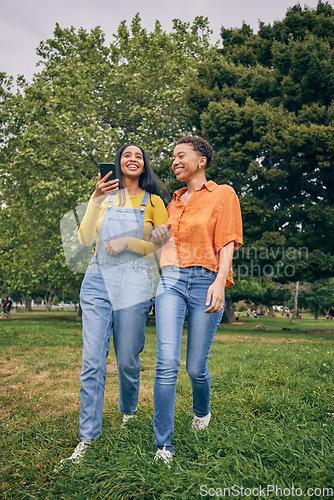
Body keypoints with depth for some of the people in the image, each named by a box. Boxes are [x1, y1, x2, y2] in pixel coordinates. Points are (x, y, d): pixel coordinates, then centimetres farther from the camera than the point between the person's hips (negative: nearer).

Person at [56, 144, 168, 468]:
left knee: (127, 360, 5)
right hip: (98, 279, 2)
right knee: (92, 361, -4)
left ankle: (129, 412, 34)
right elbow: (85, 239, 2)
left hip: (134, 283, -1)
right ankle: (87, 438, 6)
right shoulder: (105, 196, 14)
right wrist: (96, 199, -8)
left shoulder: (153, 201, 9)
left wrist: (129, 242, -8)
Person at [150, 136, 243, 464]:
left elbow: (227, 244, -3)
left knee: (196, 367, 4)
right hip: (171, 280, 4)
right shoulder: (174, 202, 22)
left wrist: (220, 281, -16)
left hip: (205, 282, -3)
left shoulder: (223, 195, 7)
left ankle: (202, 411, 38)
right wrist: (158, 237, 9)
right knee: (167, 364, -10)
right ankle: (163, 444, 1)